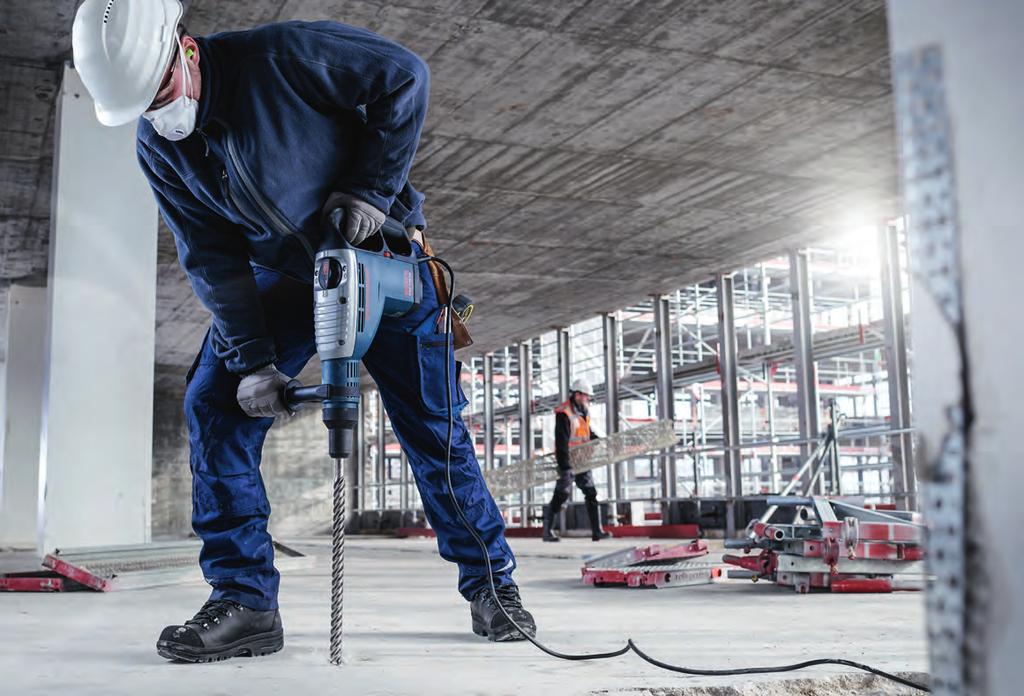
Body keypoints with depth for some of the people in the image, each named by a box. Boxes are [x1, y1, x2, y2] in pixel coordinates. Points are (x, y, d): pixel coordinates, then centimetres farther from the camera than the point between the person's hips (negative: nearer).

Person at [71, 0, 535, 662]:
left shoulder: (281, 55, -24)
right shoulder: (157, 147, -7)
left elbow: (404, 74, -18)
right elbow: (212, 258, -7)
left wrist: (373, 187, -23)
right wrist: (251, 359, -16)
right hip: (285, 278, 5)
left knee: (432, 426, -4)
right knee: (214, 403, -11)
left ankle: (492, 585, 11)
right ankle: (244, 601, -5)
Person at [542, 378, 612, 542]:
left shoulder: (583, 411, 8)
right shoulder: (564, 413, -20)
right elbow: (561, 442, -24)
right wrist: (565, 468, -27)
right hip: (567, 461, -8)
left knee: (591, 493, 5)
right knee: (561, 495, -3)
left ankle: (597, 531, 8)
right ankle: (547, 531, 8)